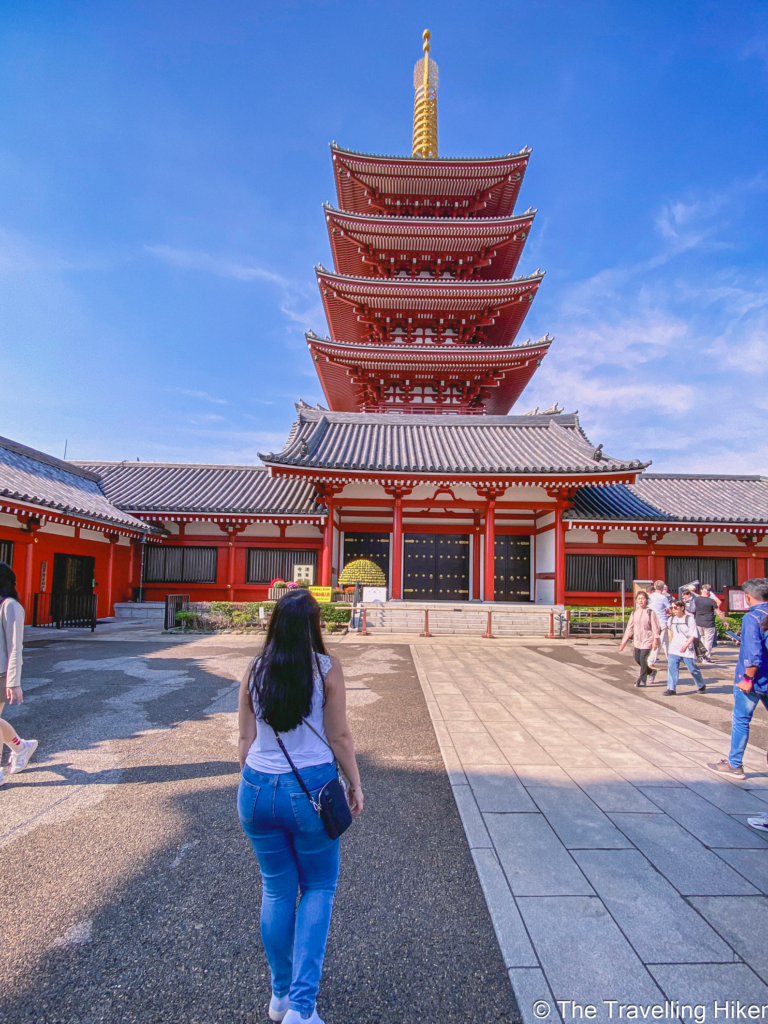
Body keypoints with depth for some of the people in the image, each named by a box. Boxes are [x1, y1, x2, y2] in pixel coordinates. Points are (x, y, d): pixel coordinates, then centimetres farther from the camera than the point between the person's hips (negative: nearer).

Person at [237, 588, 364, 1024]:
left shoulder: (255, 672, -1)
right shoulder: (327, 668, -11)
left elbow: (247, 739, 4)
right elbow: (339, 736, -9)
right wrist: (355, 784, 4)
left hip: (259, 789, 4)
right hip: (310, 789, -3)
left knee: (276, 890, 21)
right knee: (319, 888, 17)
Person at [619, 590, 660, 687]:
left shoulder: (650, 612, -8)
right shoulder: (634, 613, 6)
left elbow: (655, 627, -9)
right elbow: (630, 628, 8)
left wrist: (655, 640, -15)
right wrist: (623, 642, 5)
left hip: (647, 640, -6)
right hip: (637, 640, 6)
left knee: (643, 659, -9)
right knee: (637, 659, 12)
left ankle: (642, 680, 5)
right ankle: (651, 671, 37)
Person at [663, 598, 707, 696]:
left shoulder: (690, 619, -9)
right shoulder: (672, 619, 6)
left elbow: (693, 635, -11)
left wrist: (686, 645, -21)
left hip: (686, 648, -4)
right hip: (674, 648, 4)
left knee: (692, 668, 6)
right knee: (672, 667, -6)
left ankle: (701, 685, 31)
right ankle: (671, 689, -5)